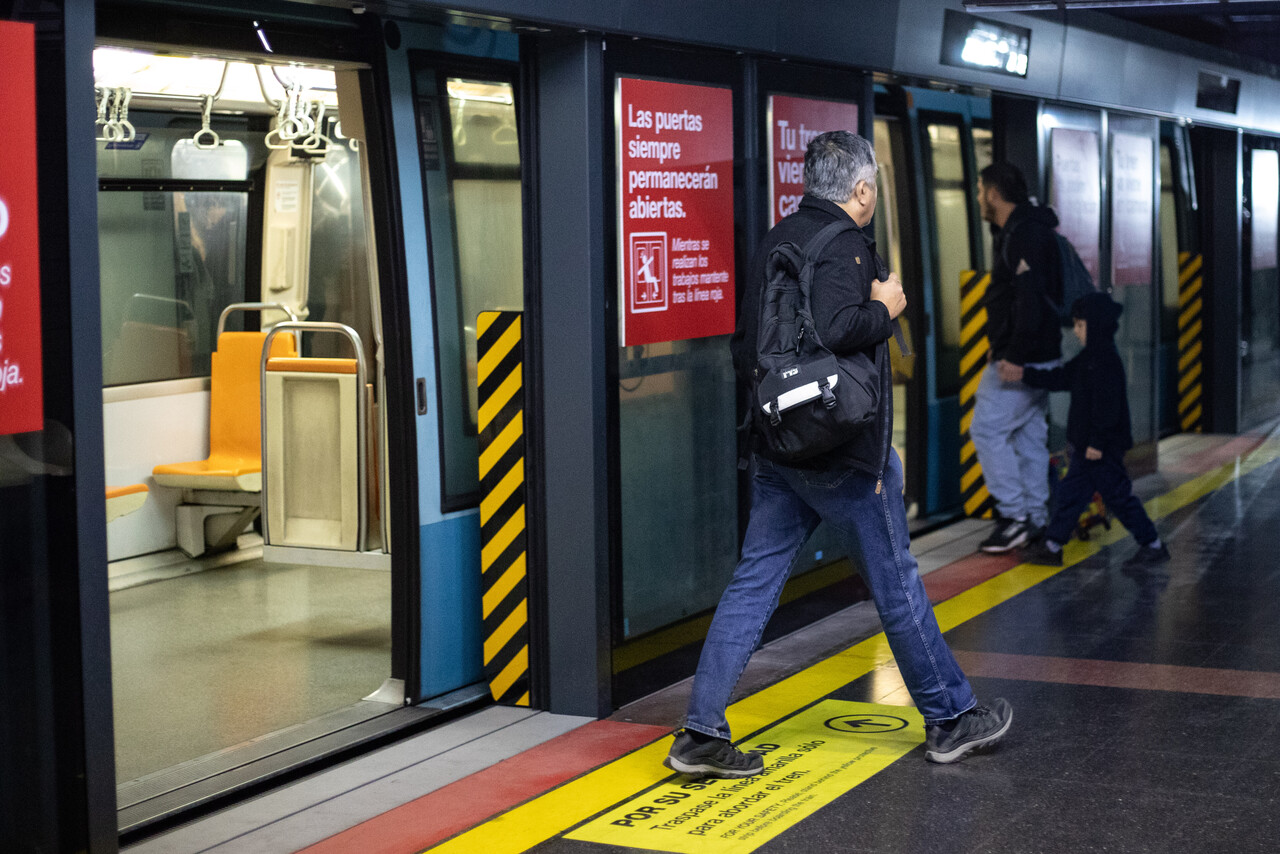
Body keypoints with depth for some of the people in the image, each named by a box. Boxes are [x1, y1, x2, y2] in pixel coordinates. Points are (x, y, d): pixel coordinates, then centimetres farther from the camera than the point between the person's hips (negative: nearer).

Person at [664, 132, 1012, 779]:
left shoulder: (775, 241, 13)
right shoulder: (841, 243, -13)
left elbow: (743, 348, 17)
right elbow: (834, 327, -29)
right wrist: (885, 308, -12)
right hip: (841, 451, -7)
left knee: (754, 581, 5)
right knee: (895, 582, 6)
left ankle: (701, 733, 1)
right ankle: (949, 718, 20)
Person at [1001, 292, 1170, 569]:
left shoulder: (1105, 362, -20)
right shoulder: (1088, 359, 12)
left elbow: (1107, 405, -24)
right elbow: (1060, 378, 21)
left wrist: (1097, 442, -24)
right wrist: (1024, 374, 18)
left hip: (1103, 449, -10)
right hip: (1087, 445, 10)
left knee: (1118, 494, -3)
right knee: (1071, 492, 13)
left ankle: (1153, 546, 7)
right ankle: (1052, 546, 19)